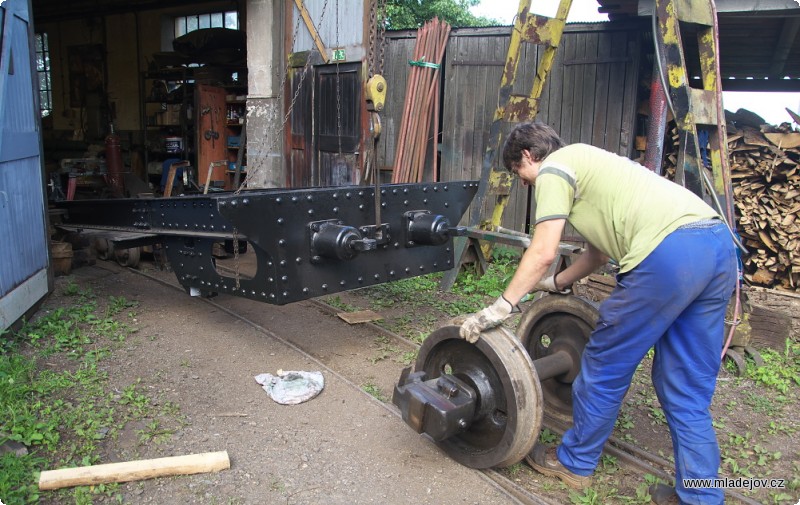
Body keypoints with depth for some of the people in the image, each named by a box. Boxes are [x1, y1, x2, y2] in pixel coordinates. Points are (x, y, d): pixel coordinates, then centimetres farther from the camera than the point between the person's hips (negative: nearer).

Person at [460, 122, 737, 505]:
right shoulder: (588, 164, 32)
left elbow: (543, 253, -6)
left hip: (670, 252, -9)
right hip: (721, 244, 9)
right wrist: (556, 283, 44)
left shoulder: (553, 168, 5)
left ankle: (574, 463, 27)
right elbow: (600, 251, 36)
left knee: (605, 367, 9)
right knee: (689, 391, 17)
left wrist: (501, 307, -1)